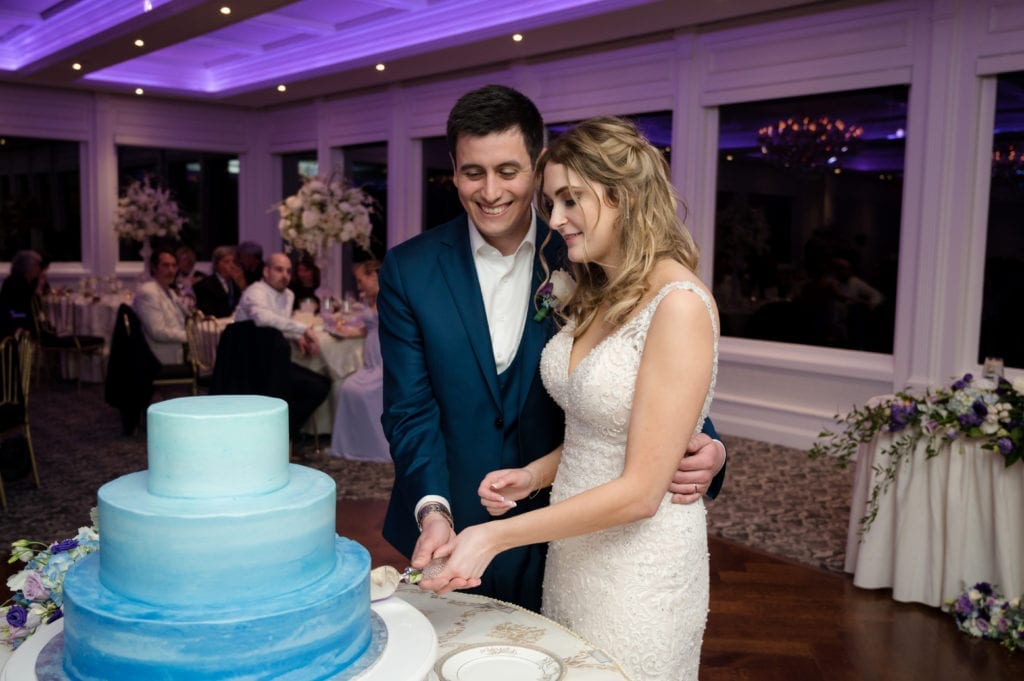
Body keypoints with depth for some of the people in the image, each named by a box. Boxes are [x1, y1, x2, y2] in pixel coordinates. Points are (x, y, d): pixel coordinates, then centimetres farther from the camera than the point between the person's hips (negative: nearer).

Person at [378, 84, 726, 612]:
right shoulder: (409, 270, -5)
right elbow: (411, 409, -7)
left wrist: (704, 450, -24)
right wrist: (432, 509, -23)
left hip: (554, 537, 0)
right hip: (449, 532, 1)